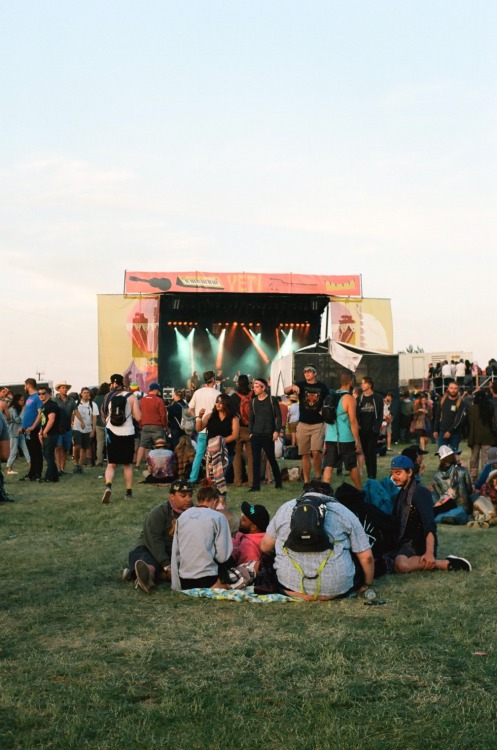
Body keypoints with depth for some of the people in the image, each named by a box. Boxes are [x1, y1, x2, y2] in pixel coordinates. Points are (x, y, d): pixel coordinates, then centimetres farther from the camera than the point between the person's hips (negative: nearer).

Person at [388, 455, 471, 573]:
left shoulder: (420, 492, -12)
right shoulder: (402, 493, 17)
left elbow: (429, 525, -22)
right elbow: (397, 521, 20)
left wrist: (430, 552, -33)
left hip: (417, 543, -9)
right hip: (403, 541, 9)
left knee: (401, 565, -35)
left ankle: (447, 564, -20)